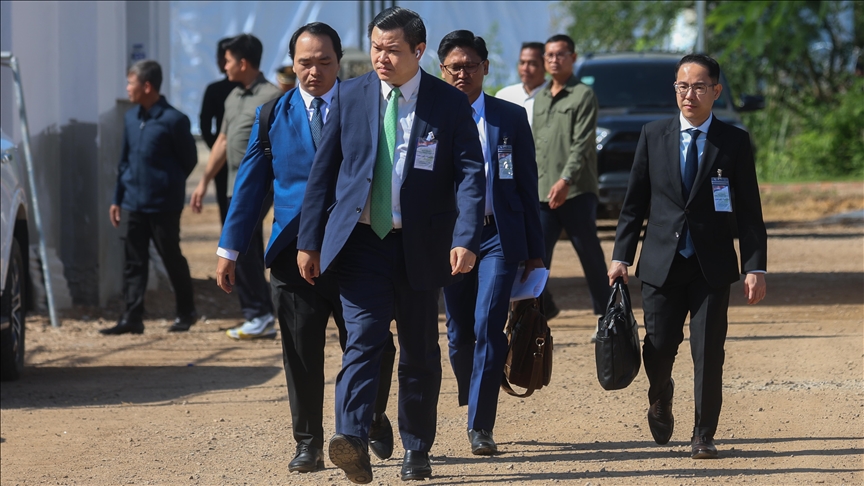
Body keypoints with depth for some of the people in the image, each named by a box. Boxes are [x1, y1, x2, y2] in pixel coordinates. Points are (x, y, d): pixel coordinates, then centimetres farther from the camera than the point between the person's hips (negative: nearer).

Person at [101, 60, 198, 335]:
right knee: (134, 261, 3)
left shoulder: (173, 120, -12)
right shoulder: (130, 119, 8)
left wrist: (169, 185, 5)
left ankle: (186, 313, 20)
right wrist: (118, 198, 12)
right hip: (133, 204, 6)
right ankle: (132, 317, 2)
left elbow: (189, 160, -4)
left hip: (163, 206, -6)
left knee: (172, 258, 6)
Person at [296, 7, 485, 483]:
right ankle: (352, 439, -29)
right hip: (361, 239, 0)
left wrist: (466, 239, -21)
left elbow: (469, 174, -8)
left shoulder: (450, 104, -2)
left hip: (420, 246, 0)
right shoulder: (349, 96, 3)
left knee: (420, 350, 8)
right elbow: (323, 171, 7)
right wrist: (309, 240, 5)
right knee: (363, 336, -16)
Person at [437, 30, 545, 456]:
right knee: (460, 335, 6)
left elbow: (527, 186, 8)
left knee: (489, 329, -13)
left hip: (498, 236, -1)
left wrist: (535, 252, 6)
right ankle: (472, 404, 29)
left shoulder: (511, 118, 5)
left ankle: (480, 426, -11)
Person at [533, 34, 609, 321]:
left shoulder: (583, 96, -3)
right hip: (543, 192, 6)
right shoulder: (540, 99, 17)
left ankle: (605, 314, 10)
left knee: (590, 255, 1)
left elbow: (582, 144, -12)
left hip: (577, 191, -5)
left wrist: (565, 181, -22)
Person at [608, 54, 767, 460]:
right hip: (662, 261, 1)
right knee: (660, 346, -2)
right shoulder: (654, 136, 6)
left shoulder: (734, 142, 2)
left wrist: (755, 267, -5)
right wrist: (621, 256, 3)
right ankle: (661, 400, 31)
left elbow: (749, 210, 2)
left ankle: (703, 436, 7)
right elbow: (634, 201, 9)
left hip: (712, 266, -1)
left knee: (708, 352, -5)